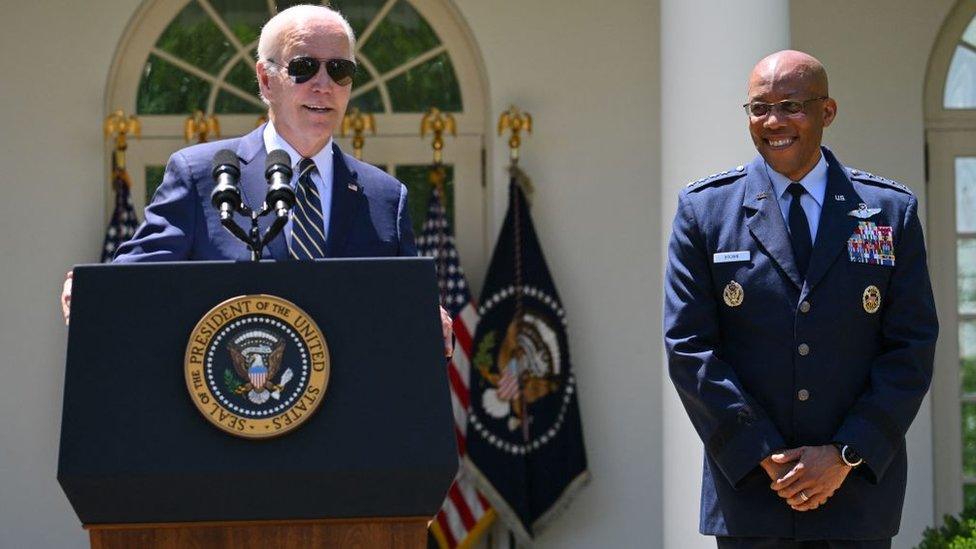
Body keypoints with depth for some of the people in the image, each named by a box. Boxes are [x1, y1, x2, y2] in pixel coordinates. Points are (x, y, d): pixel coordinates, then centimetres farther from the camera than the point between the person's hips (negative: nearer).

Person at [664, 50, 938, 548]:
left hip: (859, 489, 1)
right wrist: (763, 456, -9)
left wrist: (846, 455, -9)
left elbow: (913, 348, 2)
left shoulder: (891, 212, 6)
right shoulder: (704, 210, 4)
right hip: (748, 486, 0)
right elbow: (689, 347, -1)